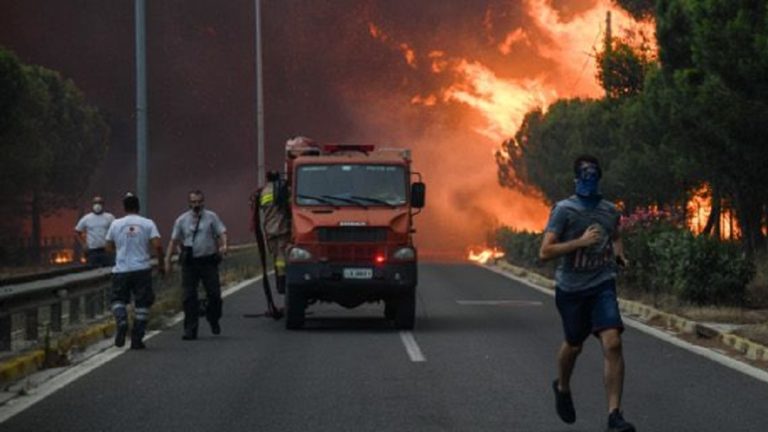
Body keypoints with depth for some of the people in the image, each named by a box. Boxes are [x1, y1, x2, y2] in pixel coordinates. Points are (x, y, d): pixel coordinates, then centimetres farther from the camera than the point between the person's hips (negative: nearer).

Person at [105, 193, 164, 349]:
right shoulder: (147, 223, 0)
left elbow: (109, 247, 11)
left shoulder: (116, 224, 3)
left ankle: (121, 320, -15)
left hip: (121, 270, 1)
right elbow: (157, 245, -10)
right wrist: (161, 265, 2)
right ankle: (137, 339, 4)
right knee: (142, 304, 7)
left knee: (117, 299, 15)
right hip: (142, 269, 0)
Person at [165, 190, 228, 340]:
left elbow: (222, 232, -1)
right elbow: (174, 240, 10)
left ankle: (214, 321, 25)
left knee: (214, 294, -1)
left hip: (208, 260, 0)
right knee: (189, 297, -2)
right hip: (189, 262, 0)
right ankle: (190, 330, 4)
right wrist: (167, 260, 6)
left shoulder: (211, 217, 6)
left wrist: (224, 245, -22)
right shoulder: (182, 220, 7)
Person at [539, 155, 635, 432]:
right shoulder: (564, 210, -10)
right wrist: (581, 242, -25)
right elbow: (545, 252, -16)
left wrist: (619, 254, 4)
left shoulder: (610, 210, 5)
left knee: (612, 343, -17)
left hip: (602, 285, 2)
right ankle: (562, 388, 49)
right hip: (571, 289, -2)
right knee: (573, 345, 15)